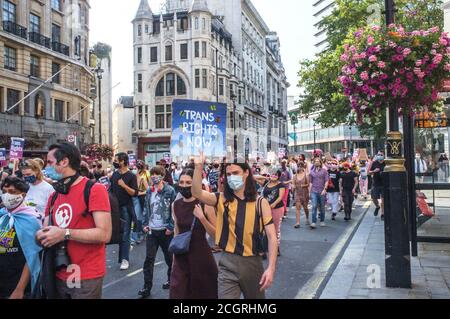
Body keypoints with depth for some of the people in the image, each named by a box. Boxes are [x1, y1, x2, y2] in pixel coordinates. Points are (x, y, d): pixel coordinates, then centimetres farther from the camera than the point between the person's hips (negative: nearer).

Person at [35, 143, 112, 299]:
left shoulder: (95, 190, -13)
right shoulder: (54, 196, 10)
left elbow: (104, 234, -20)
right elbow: (46, 230, 15)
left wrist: (65, 234, -22)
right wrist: (41, 236, -7)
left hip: (87, 278, -7)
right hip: (60, 276, 7)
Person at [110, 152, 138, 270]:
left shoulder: (131, 176, -7)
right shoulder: (114, 174, 9)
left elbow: (135, 193, -13)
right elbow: (111, 190, 17)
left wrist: (124, 186, -24)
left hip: (126, 208, -5)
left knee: (125, 235, -2)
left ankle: (125, 260, 3)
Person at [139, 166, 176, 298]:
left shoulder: (170, 191, -8)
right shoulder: (149, 191, 6)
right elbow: (146, 208, 11)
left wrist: (171, 227, -13)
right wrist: (145, 224, 3)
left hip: (165, 230, -3)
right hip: (151, 230, 4)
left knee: (169, 257, 12)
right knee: (149, 259, 0)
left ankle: (171, 279, 33)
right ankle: (147, 287, 5)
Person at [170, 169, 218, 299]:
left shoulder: (205, 205, -13)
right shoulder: (176, 205, 0)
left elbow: (216, 234, -10)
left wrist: (201, 217, -24)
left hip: (201, 255, -3)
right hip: (181, 256, 3)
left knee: (203, 293, 11)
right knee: (177, 293, 2)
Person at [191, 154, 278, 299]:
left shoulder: (260, 203, -4)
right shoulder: (222, 200, -1)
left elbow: (272, 236, -8)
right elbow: (196, 193, -17)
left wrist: (271, 267, -16)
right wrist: (199, 167, -28)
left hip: (252, 262, 1)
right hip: (228, 263, 0)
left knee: (256, 296, 19)